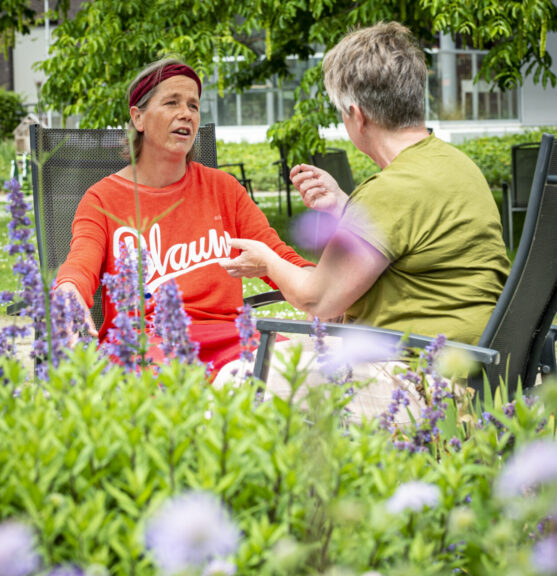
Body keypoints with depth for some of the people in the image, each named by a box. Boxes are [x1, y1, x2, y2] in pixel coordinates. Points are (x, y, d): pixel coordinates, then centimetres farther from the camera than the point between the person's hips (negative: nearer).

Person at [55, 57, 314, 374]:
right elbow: (79, 267, -7)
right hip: (139, 339, -4)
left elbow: (279, 258, 13)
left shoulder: (222, 188, 20)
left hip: (222, 336, 4)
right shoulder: (102, 199, 11)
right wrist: (70, 298, -34)